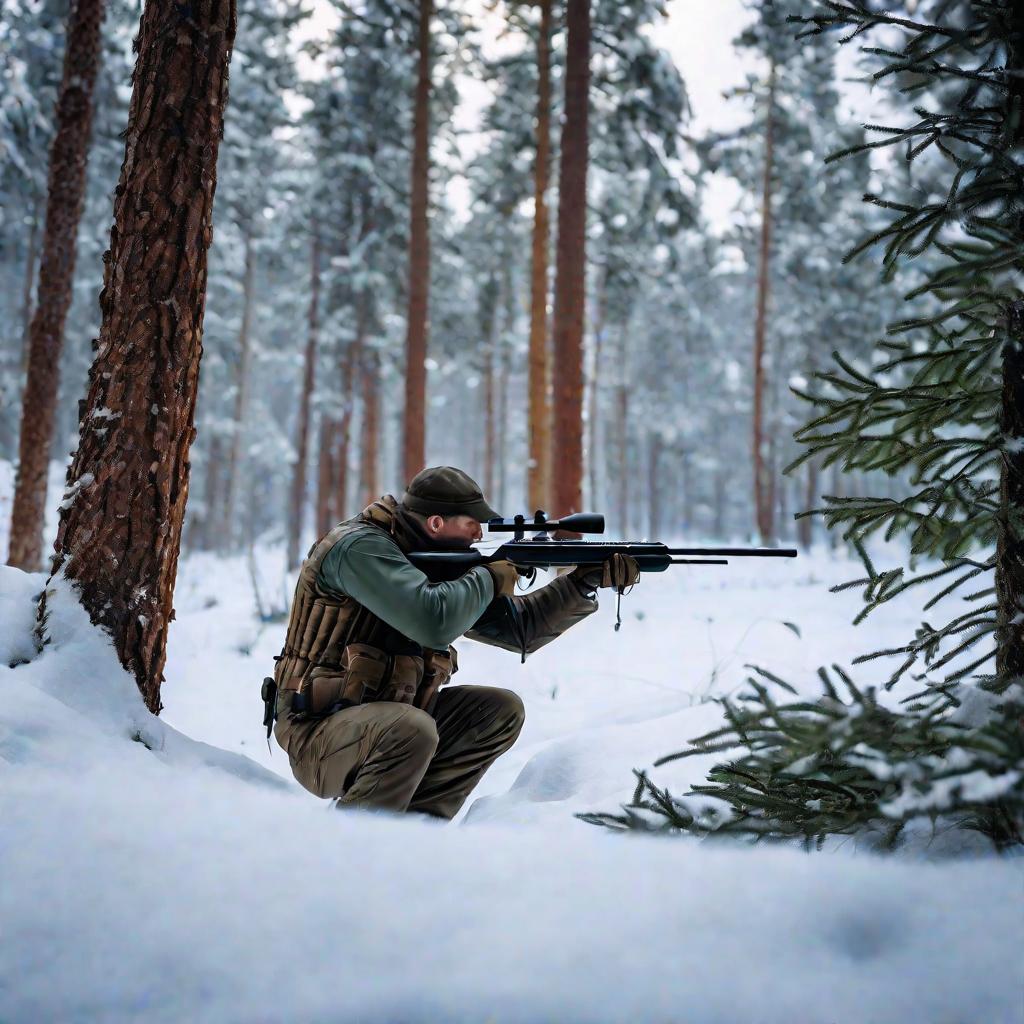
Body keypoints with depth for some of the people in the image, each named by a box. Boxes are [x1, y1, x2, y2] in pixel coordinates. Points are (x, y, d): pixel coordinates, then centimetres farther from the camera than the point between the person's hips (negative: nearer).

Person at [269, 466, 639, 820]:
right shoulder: (359, 547, -19)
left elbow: (518, 629, 12)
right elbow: (433, 623, -33)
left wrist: (584, 582, 0)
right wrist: (488, 578, -15)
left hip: (387, 724, 8)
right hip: (321, 732, -8)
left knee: (502, 710, -1)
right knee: (414, 730, -35)